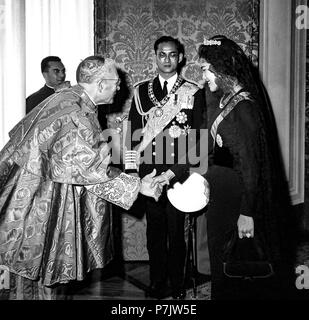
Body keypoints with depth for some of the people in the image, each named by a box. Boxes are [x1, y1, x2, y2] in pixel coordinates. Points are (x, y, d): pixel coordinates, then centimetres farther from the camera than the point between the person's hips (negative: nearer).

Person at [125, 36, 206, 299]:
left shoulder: (194, 93, 0)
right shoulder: (141, 91, 9)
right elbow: (133, 134, 9)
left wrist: (173, 173, -15)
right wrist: (131, 173, 2)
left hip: (178, 174, -2)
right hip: (149, 173, 2)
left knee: (176, 232, 5)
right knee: (154, 231, 11)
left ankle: (177, 285, 23)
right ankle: (157, 284, 26)